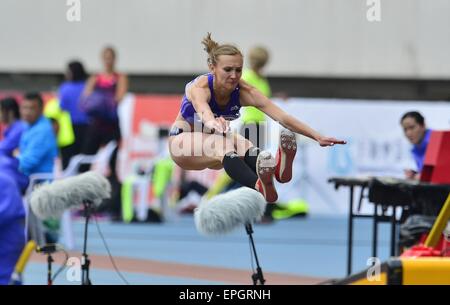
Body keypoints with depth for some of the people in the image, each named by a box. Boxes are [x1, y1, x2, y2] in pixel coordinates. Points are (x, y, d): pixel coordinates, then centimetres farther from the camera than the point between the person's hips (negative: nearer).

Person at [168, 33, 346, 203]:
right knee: (223, 144, -36)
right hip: (183, 141, -4)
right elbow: (204, 113, -55)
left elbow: (283, 117, -30)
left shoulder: (243, 91, -21)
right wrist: (214, 124, -79)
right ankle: (259, 185, -65)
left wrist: (317, 137, -42)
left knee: (241, 143, -31)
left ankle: (276, 168, -63)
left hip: (215, 140, 4)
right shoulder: (199, 87, -31)